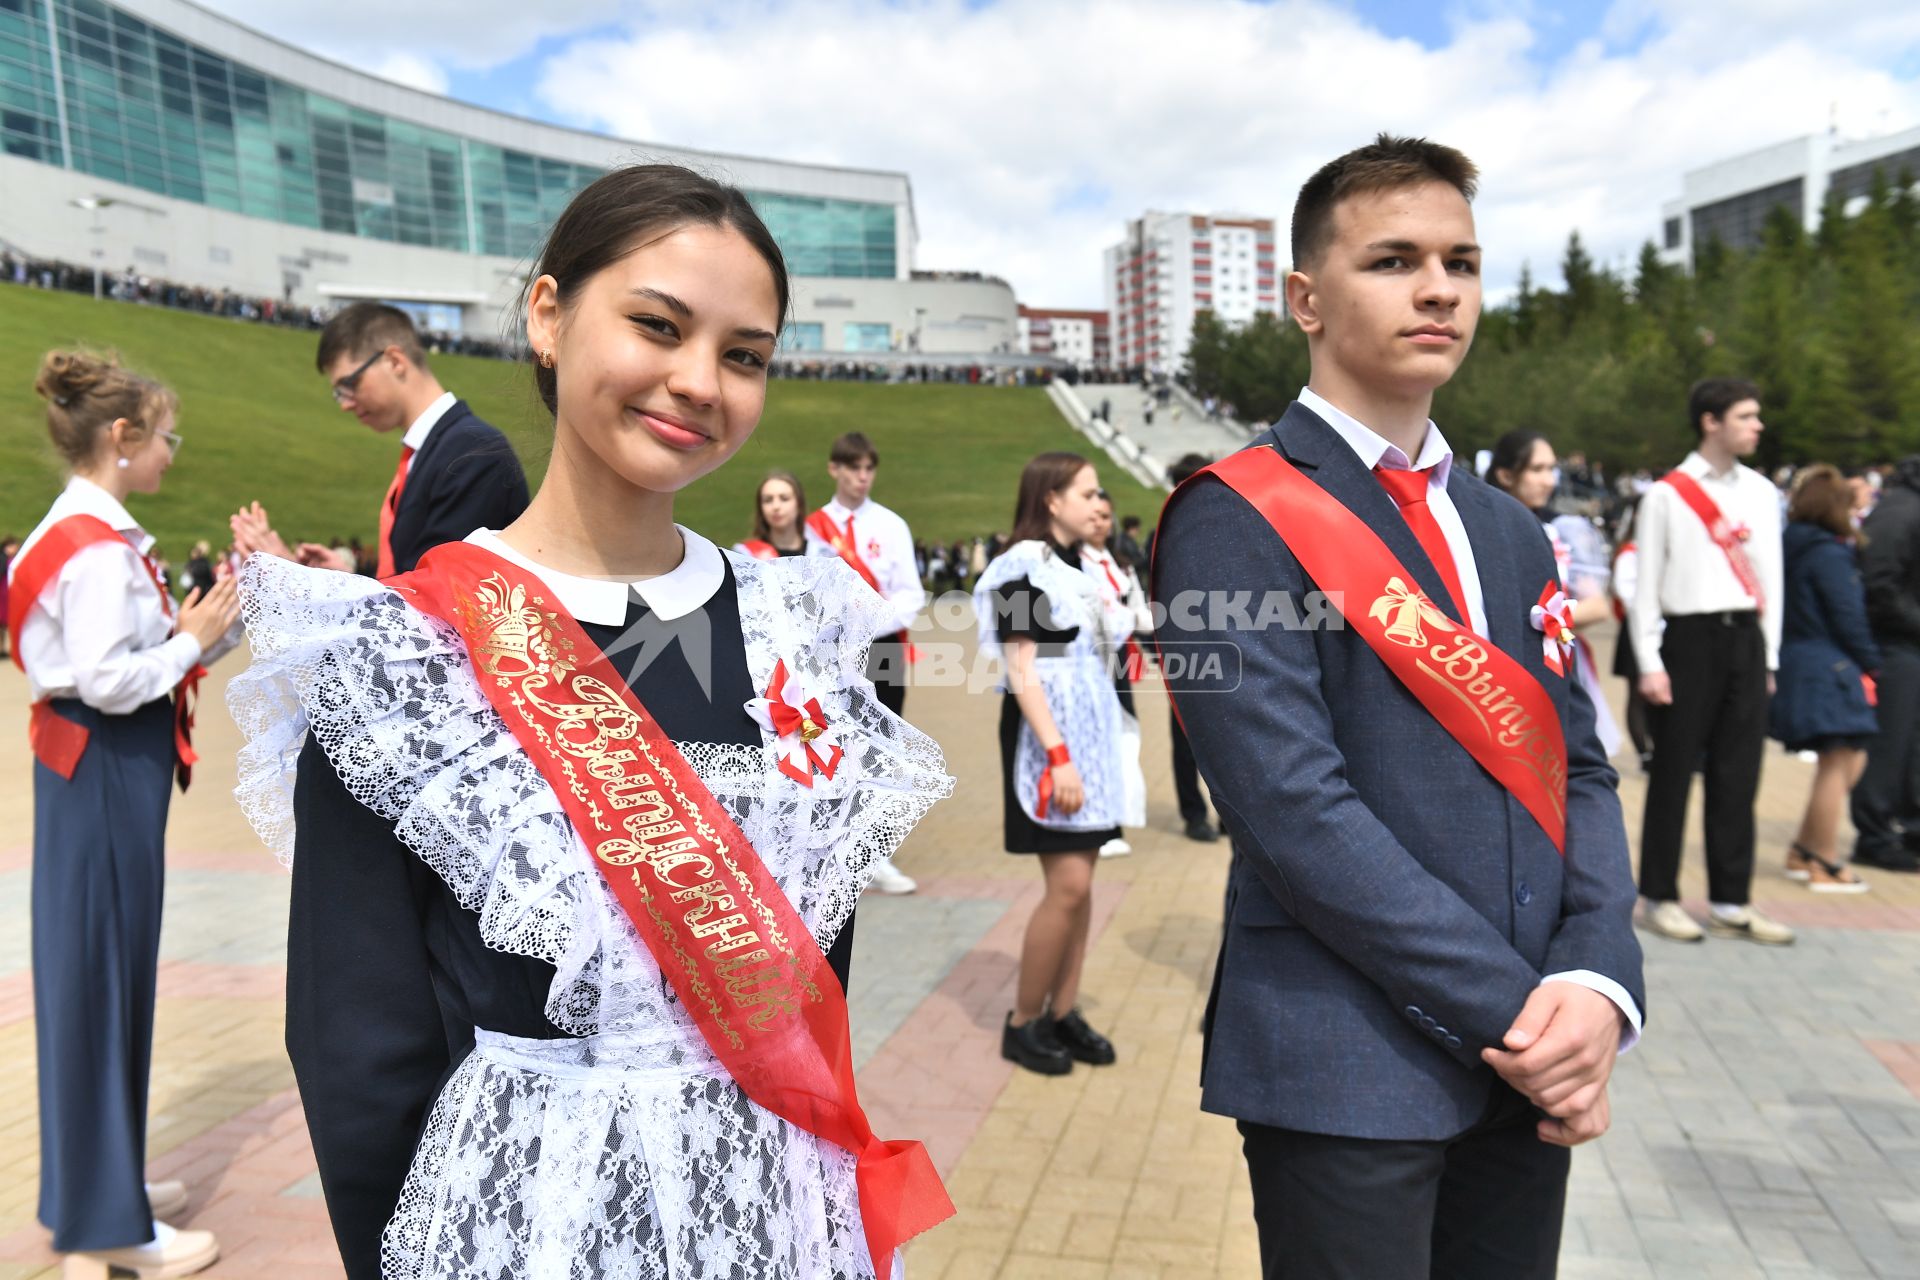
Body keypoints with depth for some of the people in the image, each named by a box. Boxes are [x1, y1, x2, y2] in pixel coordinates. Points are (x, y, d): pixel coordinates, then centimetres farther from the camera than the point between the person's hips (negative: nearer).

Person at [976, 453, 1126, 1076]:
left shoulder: (1079, 566, 13)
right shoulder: (1024, 566, -11)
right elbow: (1021, 670, -17)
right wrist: (1058, 756, -23)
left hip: (1092, 737, 8)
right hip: (1048, 742, -8)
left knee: (1080, 881, 9)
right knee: (1069, 885, -9)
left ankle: (1063, 1012, 19)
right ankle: (1022, 1022, 7)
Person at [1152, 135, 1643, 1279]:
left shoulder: (1509, 530, 12)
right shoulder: (1237, 521, -11)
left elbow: (1576, 768, 9)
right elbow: (1293, 808, -19)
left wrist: (1596, 981, -6)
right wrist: (1510, 1009, -15)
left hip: (1528, 1065, 7)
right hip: (1348, 1068, -6)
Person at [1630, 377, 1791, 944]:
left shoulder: (1761, 492, 12)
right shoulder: (1666, 494, -3)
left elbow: (1770, 577, 14)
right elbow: (1645, 583, -4)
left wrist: (1769, 656, 10)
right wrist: (1649, 662, -9)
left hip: (1746, 639, 5)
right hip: (1690, 637, -5)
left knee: (1738, 776, 7)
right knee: (1674, 773, 1)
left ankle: (1731, 902, 17)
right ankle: (1660, 897, 12)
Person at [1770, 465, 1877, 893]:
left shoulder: (1794, 548, 11)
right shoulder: (1830, 554, -14)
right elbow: (1848, 618, -15)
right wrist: (1870, 664, -2)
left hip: (1797, 663, 9)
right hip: (1828, 669, -9)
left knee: (1849, 761, 17)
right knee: (1837, 765, 0)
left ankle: (1803, 851, 20)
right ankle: (1825, 865, 7)